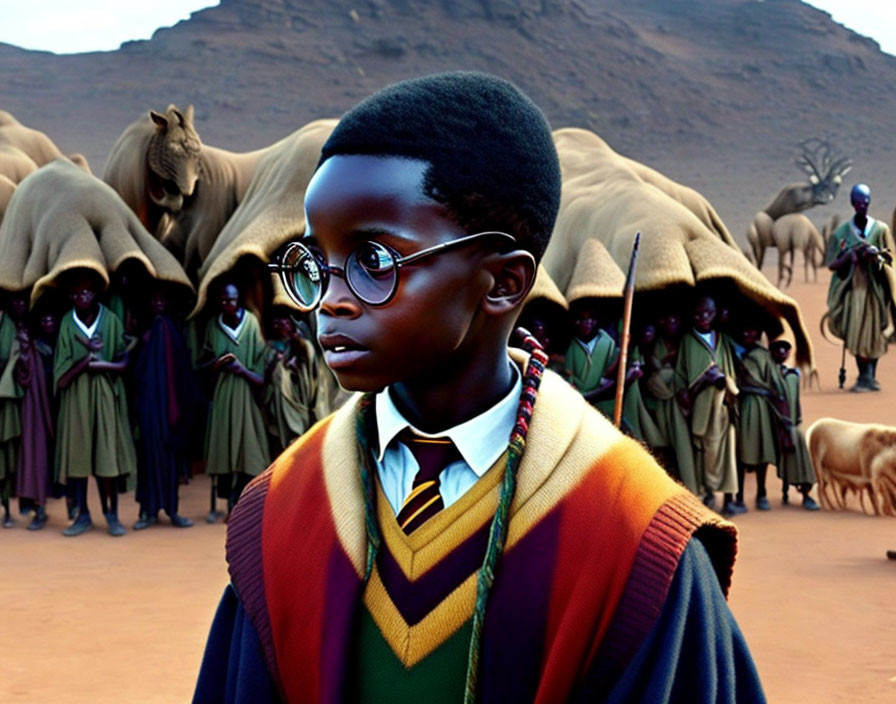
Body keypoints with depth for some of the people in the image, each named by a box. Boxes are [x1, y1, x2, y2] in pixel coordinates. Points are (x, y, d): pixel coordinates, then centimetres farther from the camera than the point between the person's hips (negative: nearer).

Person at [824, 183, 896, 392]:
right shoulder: (841, 232, 4)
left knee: (874, 333, 2)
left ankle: (871, 376, 12)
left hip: (875, 287, 1)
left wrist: (875, 253, -16)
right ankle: (865, 376, -1)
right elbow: (832, 264, 3)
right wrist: (851, 254, -14)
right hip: (852, 288, -1)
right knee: (856, 332, -7)